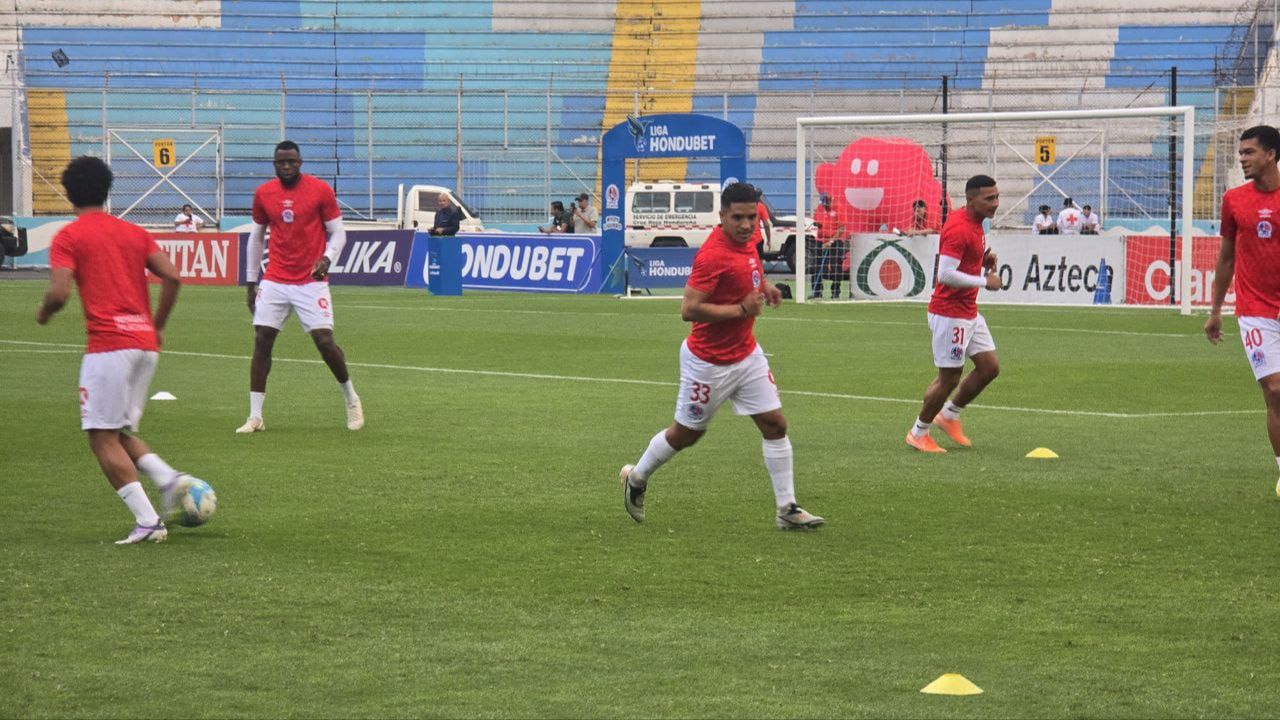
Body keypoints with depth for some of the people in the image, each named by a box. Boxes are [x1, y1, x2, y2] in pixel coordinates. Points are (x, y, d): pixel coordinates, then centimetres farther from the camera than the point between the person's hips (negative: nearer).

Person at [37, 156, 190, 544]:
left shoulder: (68, 237, 0)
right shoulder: (134, 233, 17)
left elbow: (59, 293, -11)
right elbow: (172, 277, 7)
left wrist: (43, 314, 11)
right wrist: (158, 326, 17)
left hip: (108, 344, -7)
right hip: (146, 344, 7)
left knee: (102, 436, -2)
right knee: (120, 432, 19)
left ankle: (147, 522, -12)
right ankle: (168, 478, -5)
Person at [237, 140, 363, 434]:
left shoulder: (320, 190, -4)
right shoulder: (263, 193, 5)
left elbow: (338, 232, 0)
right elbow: (256, 237, 15)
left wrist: (327, 258, -19)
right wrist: (251, 281, 14)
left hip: (311, 282, -3)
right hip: (274, 281, 3)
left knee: (324, 341, -9)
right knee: (261, 342, -4)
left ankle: (351, 399, 16)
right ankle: (255, 417, 0)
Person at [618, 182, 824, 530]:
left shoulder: (746, 242, 0)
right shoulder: (713, 255, -27)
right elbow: (689, 309, -31)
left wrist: (763, 284, 6)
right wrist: (741, 309, -26)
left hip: (746, 355, 7)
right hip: (709, 362, -7)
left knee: (775, 424, 1)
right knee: (686, 434, 10)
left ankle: (787, 509, 6)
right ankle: (636, 478, 35)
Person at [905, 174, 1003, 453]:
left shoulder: (974, 223, 9)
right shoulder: (959, 229, -22)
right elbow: (946, 274, -29)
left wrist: (984, 261, 5)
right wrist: (984, 281, -21)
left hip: (969, 312, 10)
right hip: (950, 314, -10)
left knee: (989, 367, 10)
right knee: (949, 378, -1)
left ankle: (949, 415, 26)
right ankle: (918, 432, 15)